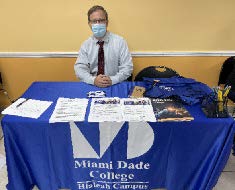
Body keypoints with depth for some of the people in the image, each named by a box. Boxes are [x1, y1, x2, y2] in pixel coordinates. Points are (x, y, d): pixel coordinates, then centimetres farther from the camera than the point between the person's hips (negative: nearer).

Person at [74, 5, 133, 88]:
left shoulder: (119, 41, -1)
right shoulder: (86, 44, 6)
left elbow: (127, 67, -4)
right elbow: (79, 68, -1)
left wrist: (112, 80, -20)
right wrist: (93, 80, -19)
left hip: (116, 86, -1)